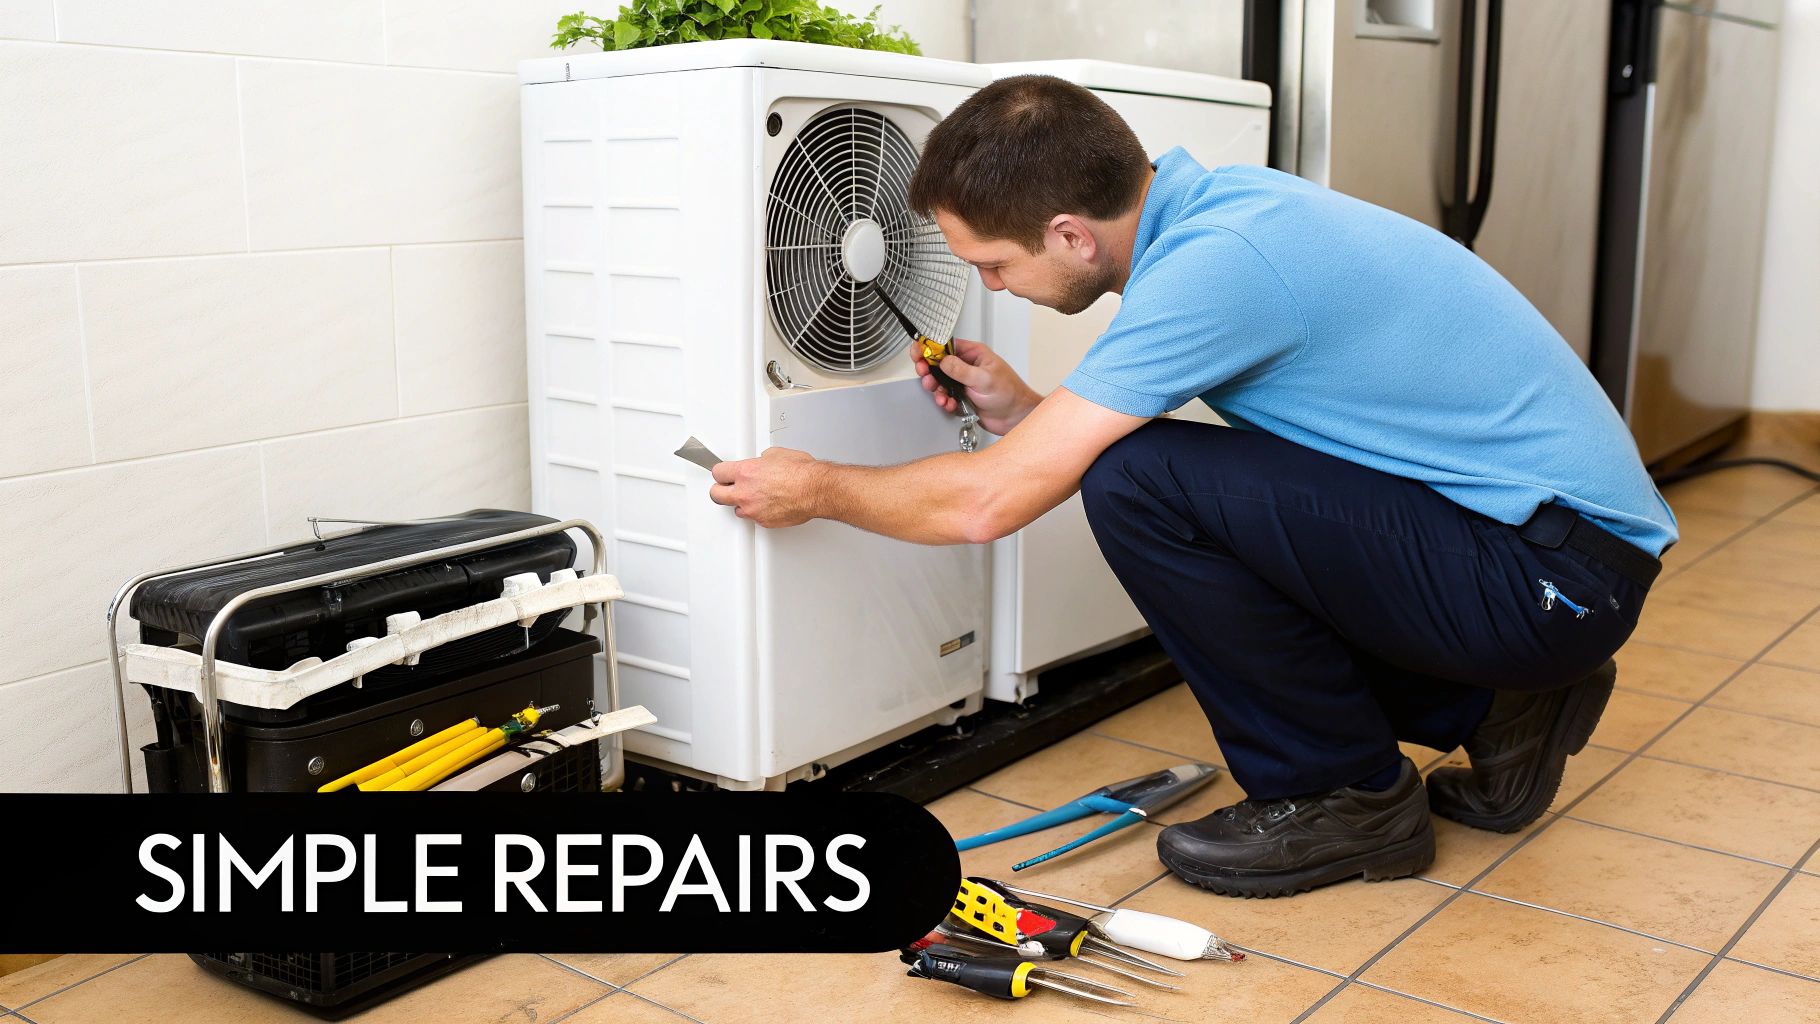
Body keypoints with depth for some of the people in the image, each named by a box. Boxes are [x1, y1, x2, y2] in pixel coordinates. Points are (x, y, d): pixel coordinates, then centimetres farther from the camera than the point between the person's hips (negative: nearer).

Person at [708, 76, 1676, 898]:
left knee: (1138, 484, -22)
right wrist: (1021, 412, 8)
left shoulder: (1215, 262, -24)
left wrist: (814, 490, -4)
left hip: (1560, 574, -10)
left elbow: (987, 503, -20)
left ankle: (1346, 796, -2)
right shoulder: (1210, 203, 5)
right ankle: (1495, 713, 17)